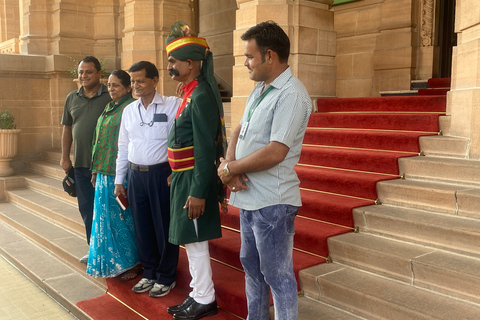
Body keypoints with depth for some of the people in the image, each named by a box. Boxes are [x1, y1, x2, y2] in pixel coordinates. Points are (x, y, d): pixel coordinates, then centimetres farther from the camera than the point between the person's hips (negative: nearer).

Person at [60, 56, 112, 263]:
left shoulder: (111, 97, -5)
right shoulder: (72, 98, 10)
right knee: (86, 208, 13)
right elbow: (67, 129, 14)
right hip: (80, 164, 5)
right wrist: (65, 156, 8)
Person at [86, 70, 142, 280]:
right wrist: (96, 170, 14)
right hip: (105, 174, 8)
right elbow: (99, 141, 17)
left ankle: (134, 262, 16)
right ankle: (114, 261, 28)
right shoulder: (108, 108, 14)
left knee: (125, 217, 2)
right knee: (108, 217, 14)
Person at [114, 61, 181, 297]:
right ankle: (149, 273, 32)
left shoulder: (172, 105, -7)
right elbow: (123, 147, 15)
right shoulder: (129, 111, 11)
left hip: (162, 174, -5)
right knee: (142, 227, 14)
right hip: (136, 174, 5)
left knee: (164, 227, 5)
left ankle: (166, 277, 23)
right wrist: (119, 180, 14)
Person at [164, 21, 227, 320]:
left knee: (195, 241, 2)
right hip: (184, 178, 9)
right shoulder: (191, 93, 12)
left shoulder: (201, 96, -18)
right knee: (191, 239, 16)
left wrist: (198, 192, -22)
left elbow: (206, 149, -22)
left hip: (194, 179, -9)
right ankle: (199, 294, 29)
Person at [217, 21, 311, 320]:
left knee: (277, 275, 4)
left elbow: (275, 152, -25)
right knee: (251, 265, 22)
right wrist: (231, 165, -8)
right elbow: (239, 130, 12)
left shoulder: (291, 94, -18)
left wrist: (230, 168, -13)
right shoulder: (260, 90, 11)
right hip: (249, 195, 10)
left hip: (272, 202, -9)